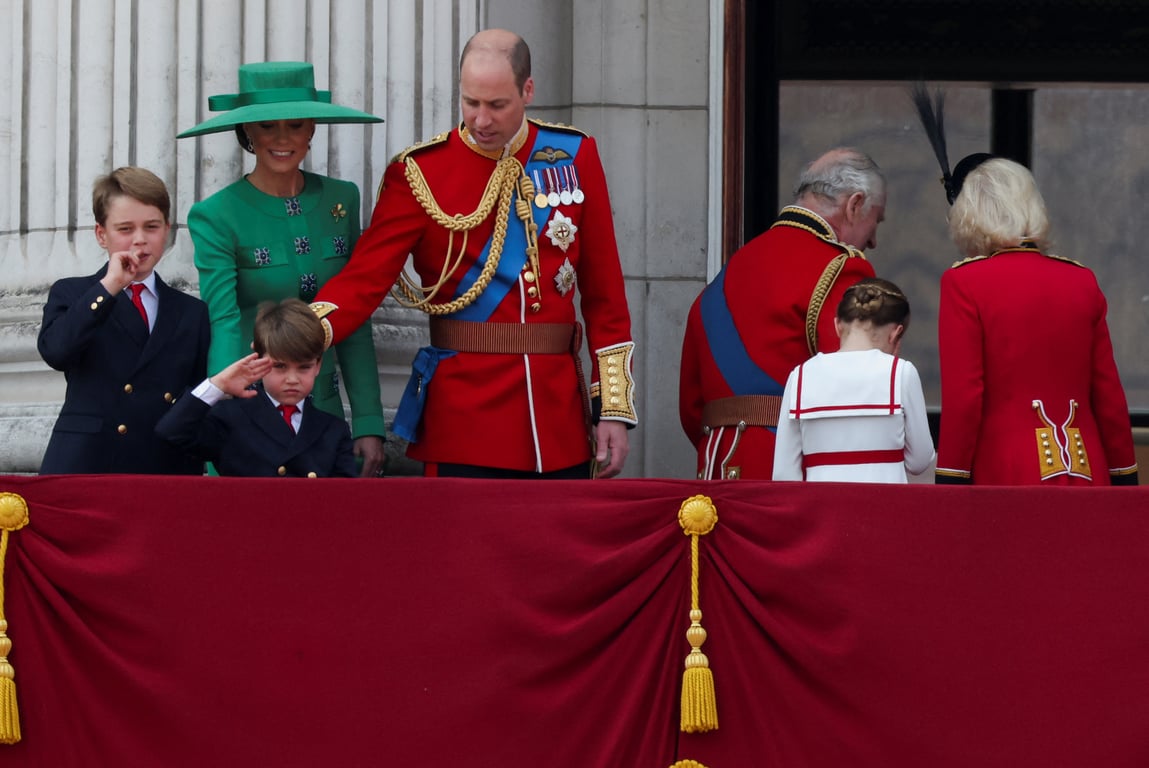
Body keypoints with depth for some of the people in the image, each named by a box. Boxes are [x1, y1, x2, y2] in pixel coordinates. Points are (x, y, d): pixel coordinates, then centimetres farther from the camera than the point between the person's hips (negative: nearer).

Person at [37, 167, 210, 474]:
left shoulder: (192, 313, 18)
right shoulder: (71, 296, 12)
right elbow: (54, 351, -10)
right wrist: (108, 287, -10)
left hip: (165, 473, 2)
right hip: (81, 470, -2)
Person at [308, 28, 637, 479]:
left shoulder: (575, 157, 5)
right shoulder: (421, 172, -2)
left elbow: (604, 294, 8)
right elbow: (365, 278, -8)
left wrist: (614, 409, 4)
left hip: (559, 417, 3)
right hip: (464, 423, -3)